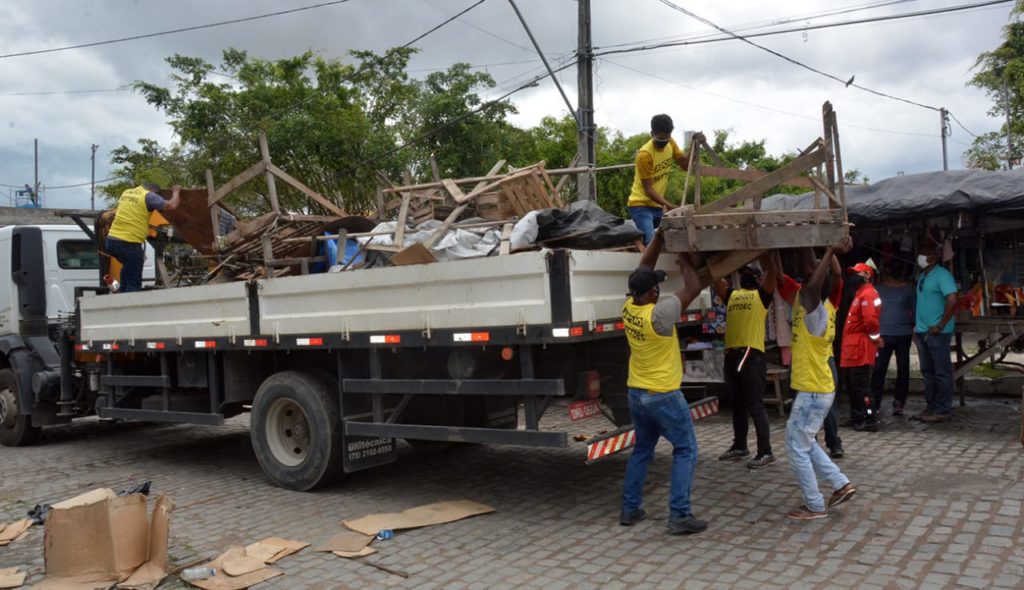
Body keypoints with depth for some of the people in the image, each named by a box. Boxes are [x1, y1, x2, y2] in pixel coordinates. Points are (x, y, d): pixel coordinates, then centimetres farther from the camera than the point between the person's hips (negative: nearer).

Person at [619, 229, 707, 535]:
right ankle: (680, 515, -1)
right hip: (663, 395, -7)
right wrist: (683, 257, -4)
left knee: (642, 450, 19)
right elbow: (693, 287, -16)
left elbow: (643, 269, 6)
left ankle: (630, 509, 22)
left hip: (636, 393, 7)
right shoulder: (658, 314, -23)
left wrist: (659, 237, 6)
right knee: (686, 450, 3)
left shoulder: (628, 308, -4)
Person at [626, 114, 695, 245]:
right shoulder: (645, 154, -21)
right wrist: (668, 205, -30)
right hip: (641, 205, -8)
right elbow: (648, 189, -20)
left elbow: (686, 165, 4)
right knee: (651, 243, -22)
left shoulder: (670, 143, 0)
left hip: (658, 205, 8)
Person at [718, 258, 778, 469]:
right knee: (737, 405, 16)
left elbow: (772, 269, -6)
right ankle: (739, 446, 28)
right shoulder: (732, 295, 21)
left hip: (753, 355, -6)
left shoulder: (762, 294, 6)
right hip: (731, 355, 6)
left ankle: (765, 452, 0)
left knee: (755, 406, -5)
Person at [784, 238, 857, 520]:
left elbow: (814, 286, -41)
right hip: (814, 389, 9)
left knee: (797, 447, 0)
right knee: (803, 442, 20)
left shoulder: (817, 314, -22)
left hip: (814, 392, -9)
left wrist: (831, 253, -37)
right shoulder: (810, 308, 3)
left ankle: (815, 505, 9)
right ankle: (841, 484, 24)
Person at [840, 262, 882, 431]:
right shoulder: (860, 293, 20)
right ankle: (857, 418, 23)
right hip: (854, 347, 11)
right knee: (853, 384, 15)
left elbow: (870, 319, -26)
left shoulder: (868, 294, -15)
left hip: (860, 348, -11)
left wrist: (875, 338, -14)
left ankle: (871, 420, -5)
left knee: (861, 385, -9)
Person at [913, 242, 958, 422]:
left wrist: (941, 326, -19)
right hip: (922, 331, 8)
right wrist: (916, 326, 16)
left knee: (942, 372, -2)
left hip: (937, 332, -8)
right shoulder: (922, 276, 16)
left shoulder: (942, 275, -10)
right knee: (928, 372, 12)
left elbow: (952, 301, -20)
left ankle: (943, 411, 2)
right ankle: (931, 407, 19)